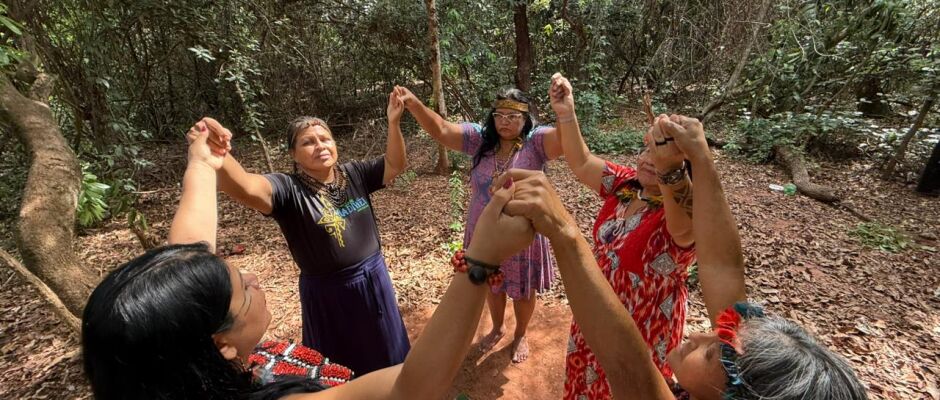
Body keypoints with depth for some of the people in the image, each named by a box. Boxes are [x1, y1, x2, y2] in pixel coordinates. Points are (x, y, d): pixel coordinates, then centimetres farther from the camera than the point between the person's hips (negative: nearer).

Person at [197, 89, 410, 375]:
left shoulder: (354, 174, -4)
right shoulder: (289, 189, -19)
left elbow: (396, 165, -6)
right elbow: (244, 188, -37)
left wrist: (393, 123, -21)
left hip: (374, 279, 5)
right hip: (328, 292, -4)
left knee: (386, 352, 28)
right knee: (341, 367, 20)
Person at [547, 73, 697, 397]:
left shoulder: (683, 212, -27)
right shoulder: (625, 184, -8)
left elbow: (684, 225, -51)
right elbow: (582, 163, -4)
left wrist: (670, 166, -70)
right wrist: (566, 113, -17)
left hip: (641, 332, -6)